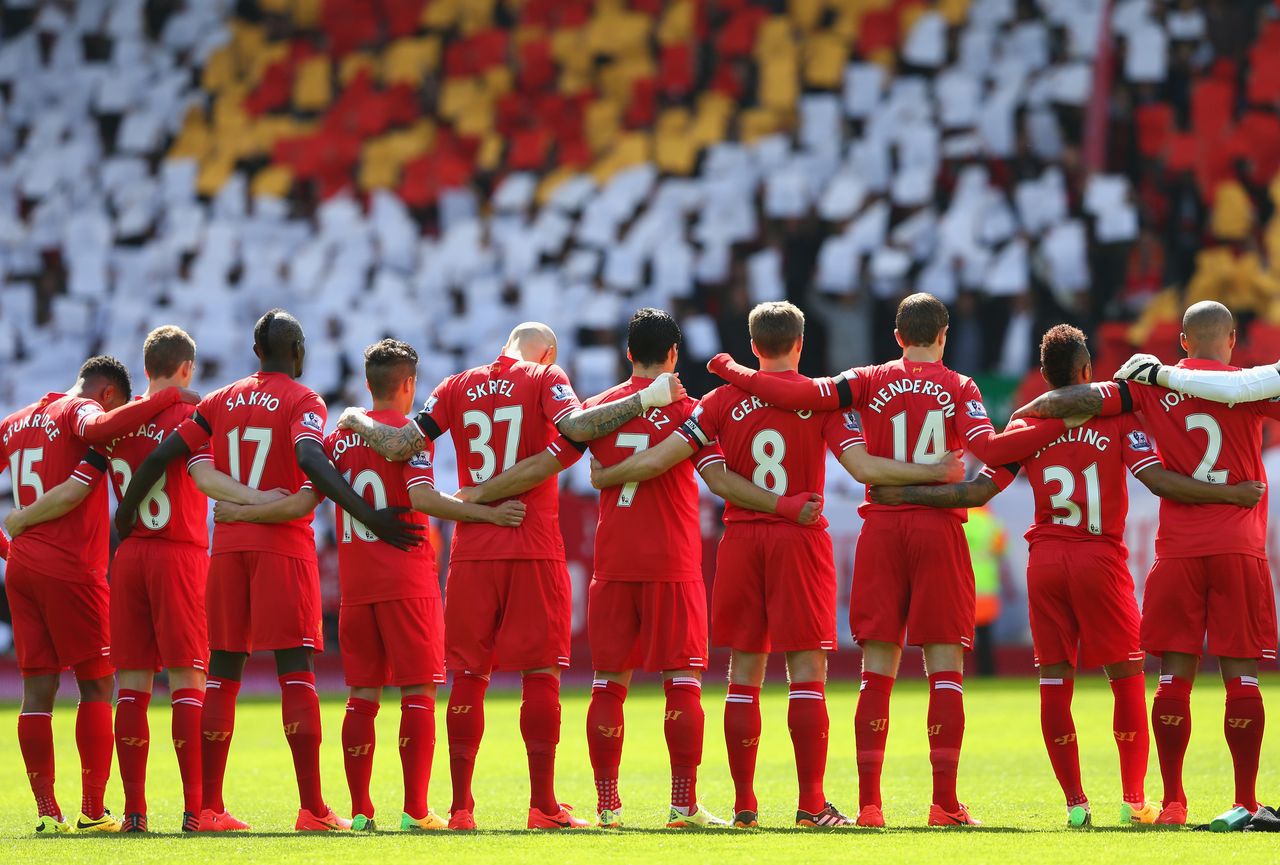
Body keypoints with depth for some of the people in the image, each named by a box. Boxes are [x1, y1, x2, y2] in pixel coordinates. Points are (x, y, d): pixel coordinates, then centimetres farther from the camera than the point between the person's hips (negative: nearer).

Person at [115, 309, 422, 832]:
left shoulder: (221, 402, 12)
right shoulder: (303, 402, -4)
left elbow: (161, 456, 9)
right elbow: (310, 461, -22)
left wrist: (125, 515, 21)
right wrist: (370, 518, -24)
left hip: (228, 544, 5)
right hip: (283, 544, -5)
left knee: (222, 672, 9)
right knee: (296, 670, -6)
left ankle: (209, 808, 8)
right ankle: (312, 808, -11)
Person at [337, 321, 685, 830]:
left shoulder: (457, 388, 9)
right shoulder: (545, 380, 0)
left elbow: (400, 446, 4)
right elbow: (575, 426, -19)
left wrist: (359, 423, 22)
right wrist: (644, 401, -15)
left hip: (472, 551, 3)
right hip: (534, 549, -3)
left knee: (469, 675, 7)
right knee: (541, 673, 0)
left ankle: (460, 807, 6)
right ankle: (542, 804, -3)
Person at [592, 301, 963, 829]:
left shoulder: (725, 400, 3)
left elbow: (657, 460, -1)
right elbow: (864, 468, -11)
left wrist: (603, 477, 16)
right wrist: (938, 473, -6)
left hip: (741, 541, 2)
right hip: (801, 541, -2)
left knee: (744, 672, 7)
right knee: (807, 672, -2)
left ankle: (743, 804, 6)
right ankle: (811, 803, -7)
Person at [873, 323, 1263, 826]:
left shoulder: (1025, 425, 4)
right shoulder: (1117, 417, -3)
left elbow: (979, 491, 1)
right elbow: (1159, 481, -12)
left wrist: (905, 495, 8)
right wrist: (1231, 493, -10)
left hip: (1044, 558, 2)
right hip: (1100, 558, -2)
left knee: (1054, 681, 5)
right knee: (1127, 676, 8)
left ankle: (1075, 802, 1)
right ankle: (1134, 799, 7)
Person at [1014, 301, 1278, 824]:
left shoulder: (1152, 385, 4)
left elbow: (1079, 400, -2)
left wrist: (1022, 415, 11)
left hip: (1177, 547, 2)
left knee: (1174, 675, 5)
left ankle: (1172, 802, 3)